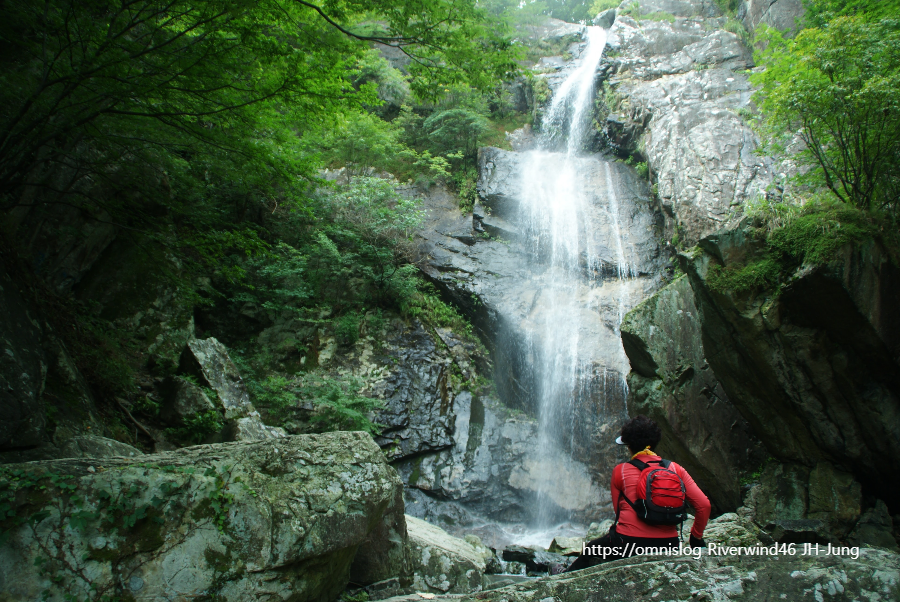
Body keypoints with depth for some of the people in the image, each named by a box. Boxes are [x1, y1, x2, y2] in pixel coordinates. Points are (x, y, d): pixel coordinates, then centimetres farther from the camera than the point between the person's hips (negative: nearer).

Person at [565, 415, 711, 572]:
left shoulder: (620, 471, -2)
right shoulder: (676, 469, 3)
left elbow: (618, 510, 7)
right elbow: (704, 504, -1)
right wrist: (696, 536, 13)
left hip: (630, 543, -2)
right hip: (668, 546, 3)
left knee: (590, 550, 25)